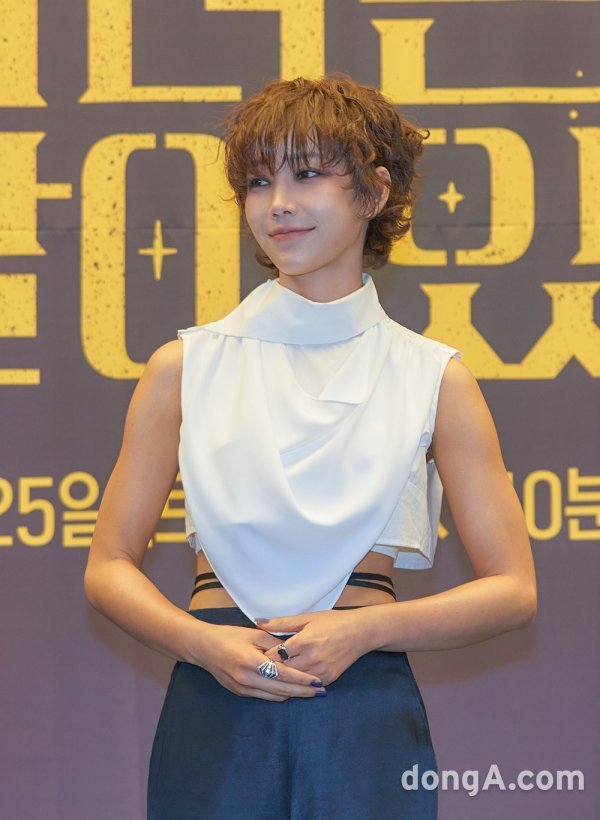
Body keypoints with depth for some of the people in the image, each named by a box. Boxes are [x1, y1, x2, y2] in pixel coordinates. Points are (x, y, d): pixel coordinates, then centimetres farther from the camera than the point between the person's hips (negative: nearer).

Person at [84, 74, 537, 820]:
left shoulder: (432, 379, 5)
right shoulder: (187, 367, 7)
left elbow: (511, 590, 5)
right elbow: (108, 566, 9)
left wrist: (363, 629, -9)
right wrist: (205, 643, -10)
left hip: (366, 710, 0)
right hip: (215, 707, 1)